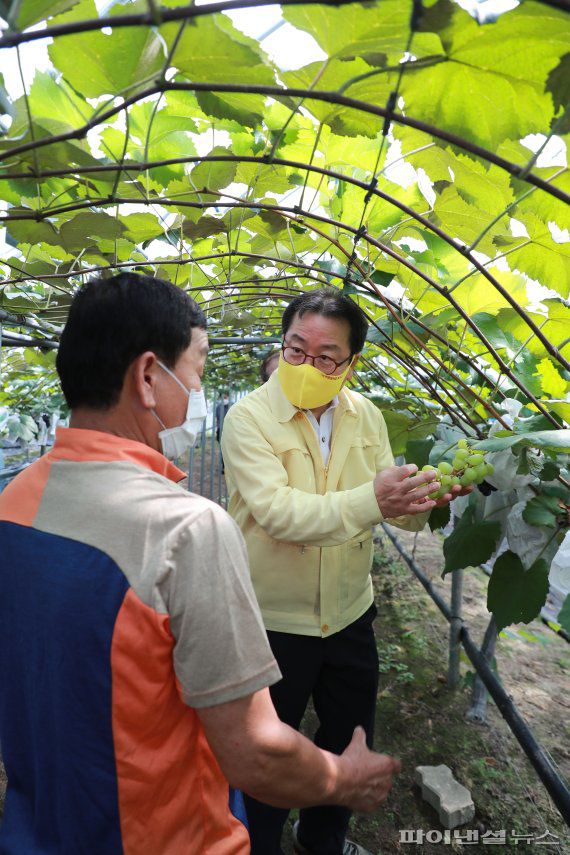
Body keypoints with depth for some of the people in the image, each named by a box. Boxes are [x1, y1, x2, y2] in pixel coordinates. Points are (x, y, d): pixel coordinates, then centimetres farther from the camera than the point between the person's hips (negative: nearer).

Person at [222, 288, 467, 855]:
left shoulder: (365, 416, -1)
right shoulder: (249, 417, -18)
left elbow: (390, 504, -1)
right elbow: (276, 511, -30)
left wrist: (421, 501, -23)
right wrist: (369, 501, -41)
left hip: (350, 615, 6)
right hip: (272, 621, -5)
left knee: (351, 743, 27)